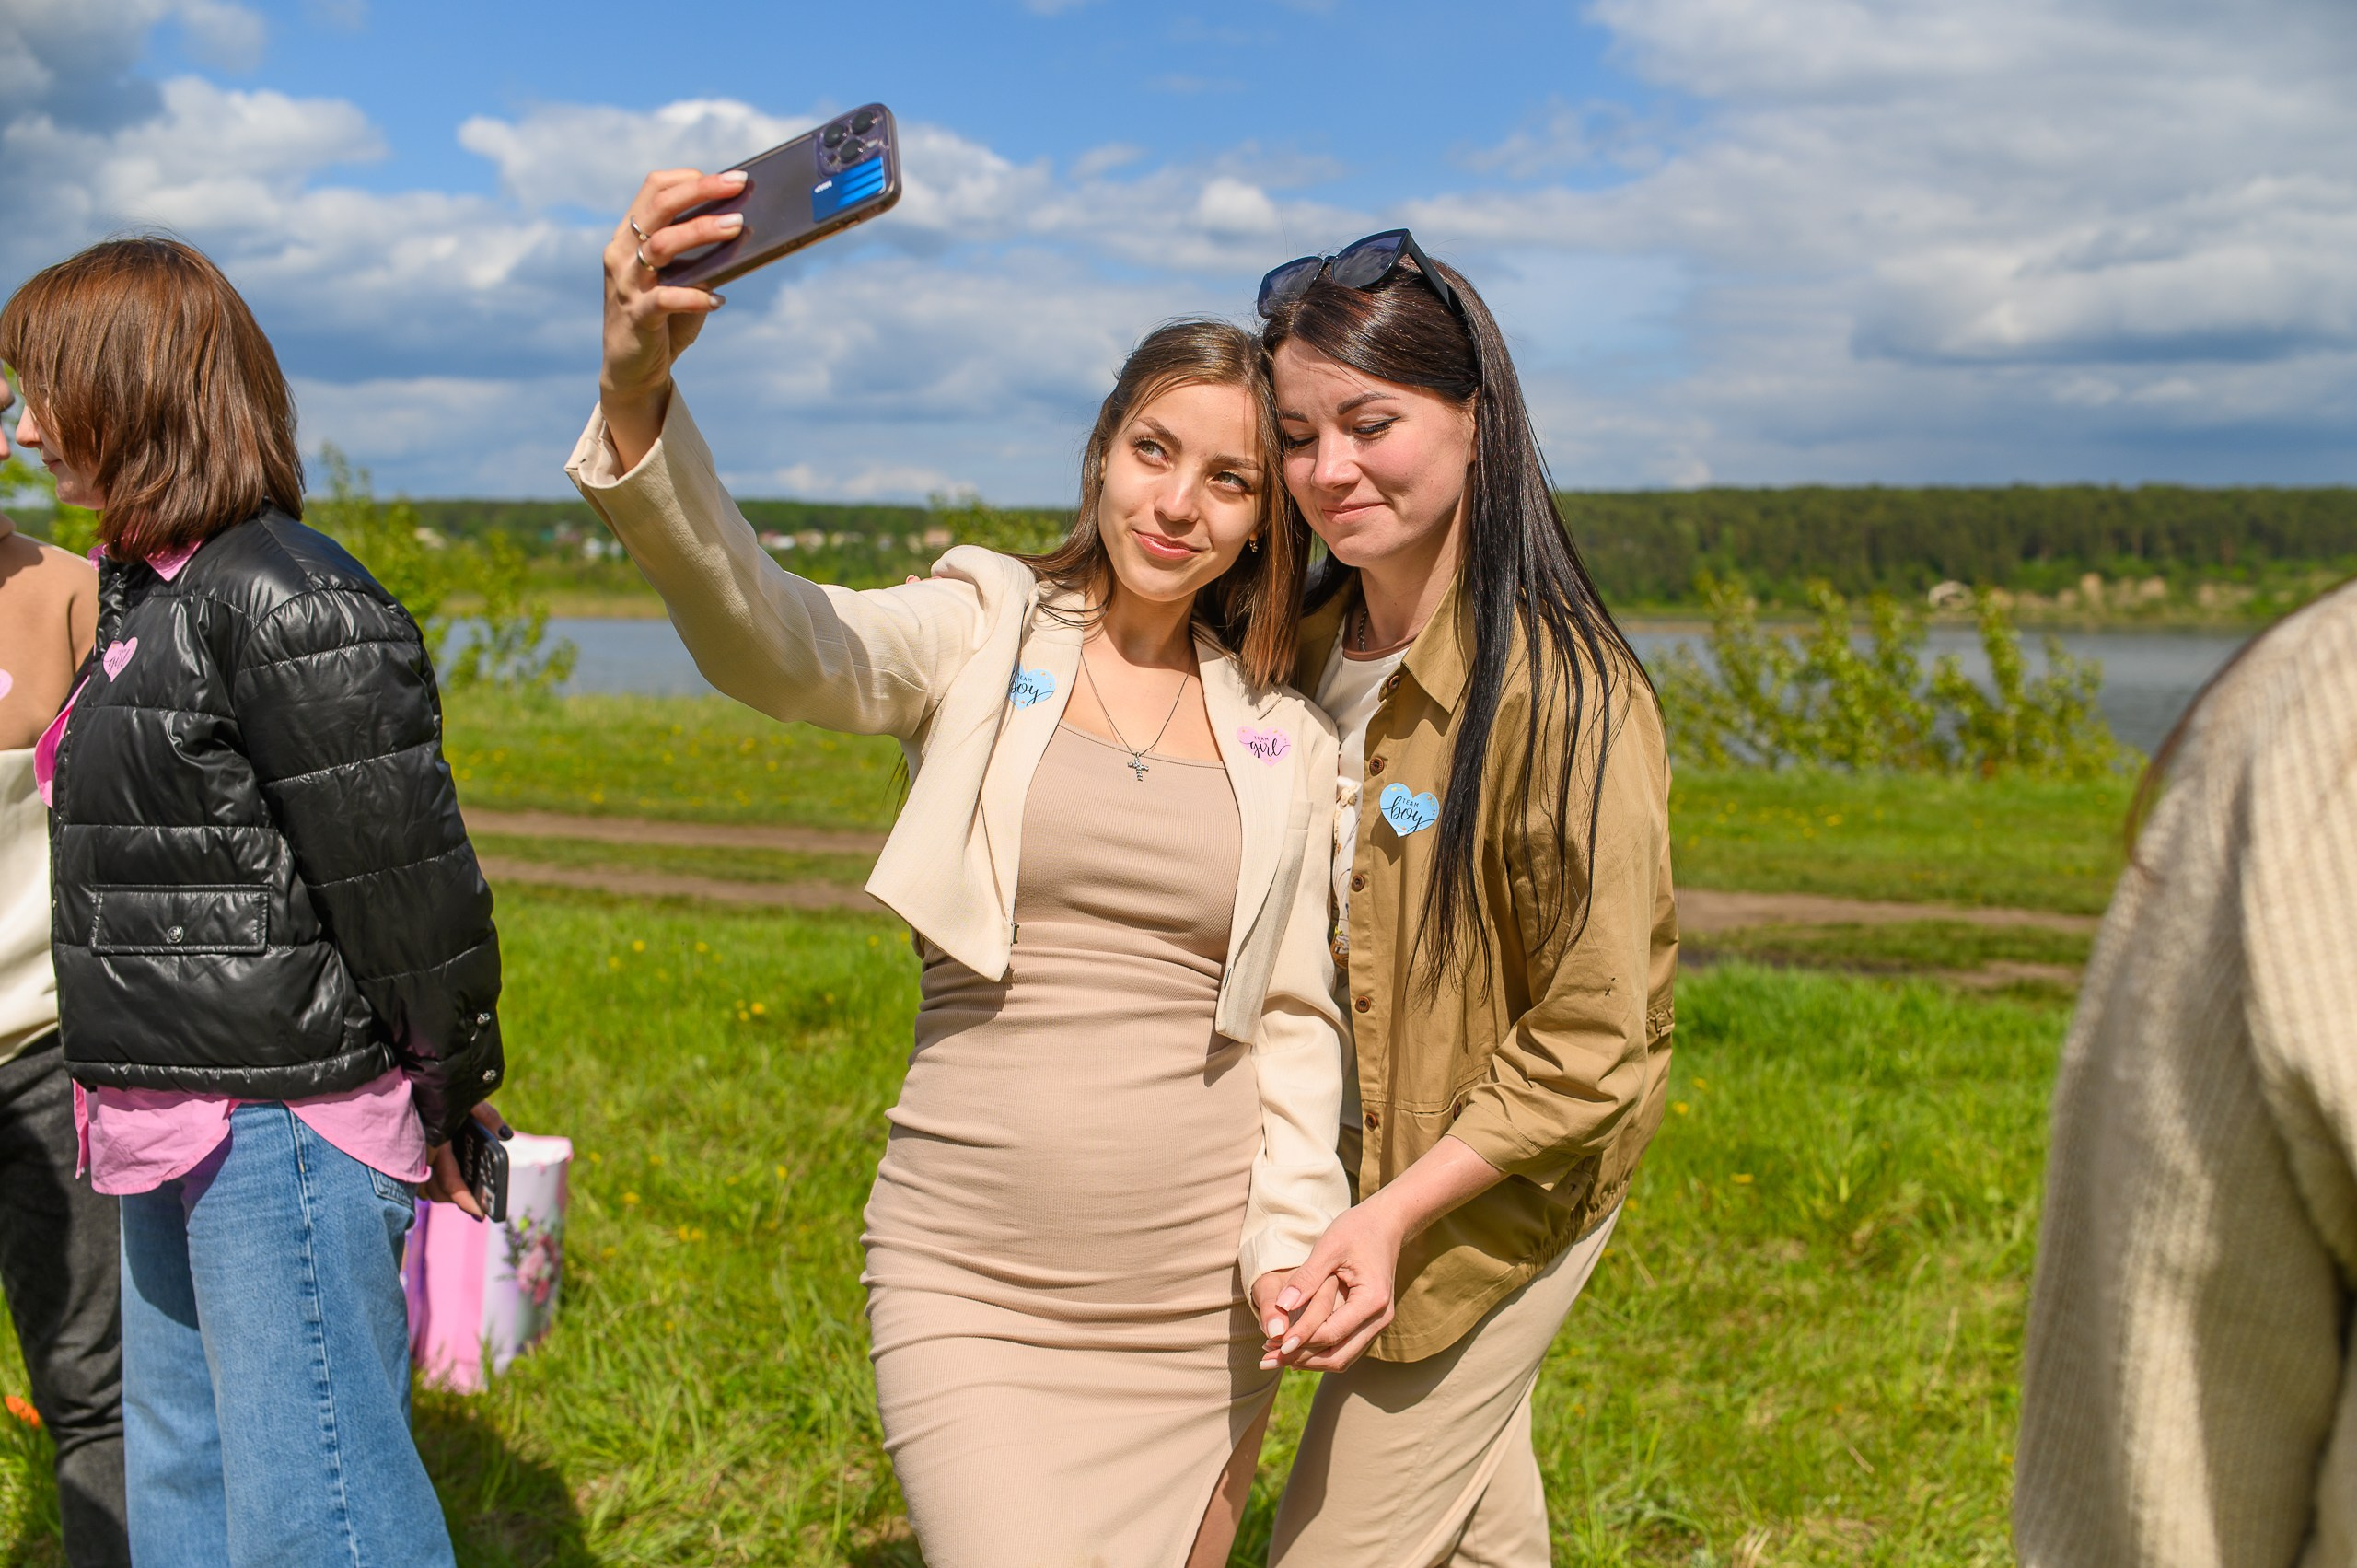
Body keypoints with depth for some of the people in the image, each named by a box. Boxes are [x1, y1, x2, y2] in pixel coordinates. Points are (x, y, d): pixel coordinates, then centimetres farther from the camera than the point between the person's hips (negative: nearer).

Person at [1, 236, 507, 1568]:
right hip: (188, 1129, 10)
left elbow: (407, 874, -19)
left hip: (289, 1129, -10)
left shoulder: (286, 604, -19)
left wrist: (448, 1096, -11)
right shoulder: (149, 587, 13)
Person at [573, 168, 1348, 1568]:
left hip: (1198, 1296, 3)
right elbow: (766, 636, -23)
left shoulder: (1285, 739, 6)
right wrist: (638, 391, -39)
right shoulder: (980, 639, -3)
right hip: (970, 1285, -3)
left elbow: (1296, 1018, 11)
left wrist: (1291, 1235, -3)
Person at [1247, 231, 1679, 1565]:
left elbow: (1595, 1045, -22)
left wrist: (1393, 1214, -26)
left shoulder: (1564, 693, -25)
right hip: (1351, 1169, 7)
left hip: (1496, 1199, -7)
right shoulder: (1309, 652, -2)